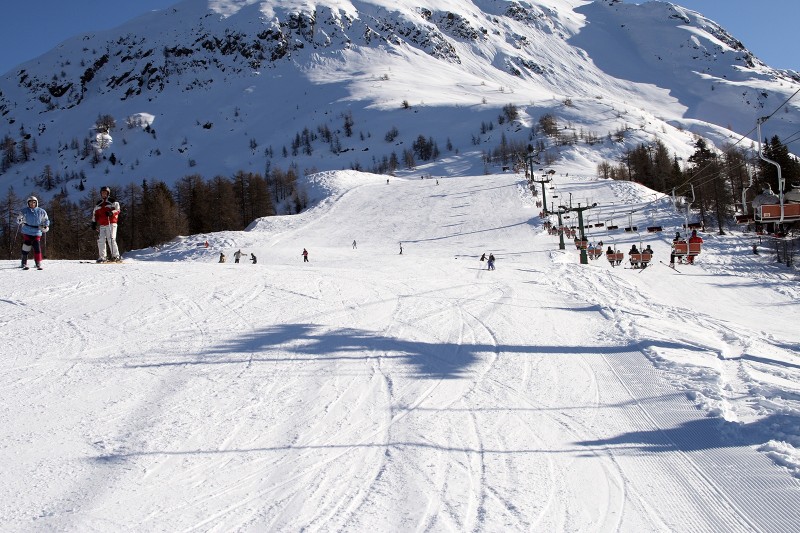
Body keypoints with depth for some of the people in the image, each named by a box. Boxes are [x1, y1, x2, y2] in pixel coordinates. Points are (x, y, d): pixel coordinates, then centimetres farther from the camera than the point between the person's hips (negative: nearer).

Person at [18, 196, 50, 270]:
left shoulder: (41, 211, 5)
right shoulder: (25, 211, 4)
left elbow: (46, 220, 16)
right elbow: (19, 218, 10)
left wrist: (46, 226, -2)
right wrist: (20, 220, -14)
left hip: (37, 233, 0)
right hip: (27, 232, 0)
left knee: (37, 248, -7)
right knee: (26, 248, -3)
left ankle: (38, 264, 0)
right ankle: (24, 264, 8)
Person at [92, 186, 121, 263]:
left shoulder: (113, 201, 5)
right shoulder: (98, 204, 22)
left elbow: (117, 210, -5)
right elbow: (95, 214, 26)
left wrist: (111, 212, -24)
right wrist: (94, 222, 16)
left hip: (111, 223, -6)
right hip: (102, 225, 6)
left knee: (111, 239, -15)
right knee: (100, 240, -2)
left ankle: (116, 256, -12)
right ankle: (102, 257, 3)